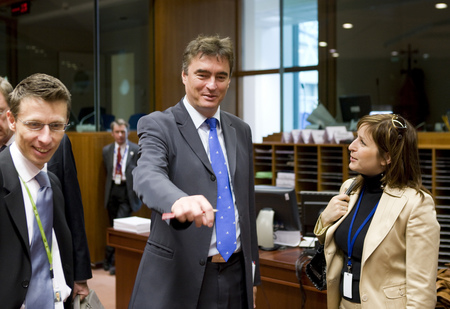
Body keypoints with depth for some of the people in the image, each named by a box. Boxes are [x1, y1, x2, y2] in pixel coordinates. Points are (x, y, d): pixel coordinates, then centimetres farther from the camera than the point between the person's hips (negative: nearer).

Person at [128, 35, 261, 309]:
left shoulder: (241, 131, 10)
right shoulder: (158, 125, -6)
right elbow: (148, 177, -26)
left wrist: (253, 273, 15)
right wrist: (179, 201, -48)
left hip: (236, 276, 5)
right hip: (178, 279, -4)